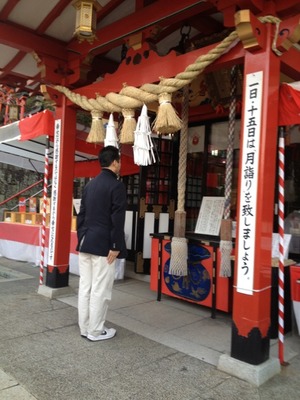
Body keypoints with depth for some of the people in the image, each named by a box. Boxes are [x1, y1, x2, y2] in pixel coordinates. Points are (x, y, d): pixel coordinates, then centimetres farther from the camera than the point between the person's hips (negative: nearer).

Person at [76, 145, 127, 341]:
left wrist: (81, 239, 18)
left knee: (85, 286, 12)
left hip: (86, 243, 8)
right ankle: (96, 331, 13)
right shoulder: (117, 185, -10)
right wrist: (116, 247, -12)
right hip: (103, 245, -7)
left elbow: (81, 214, 14)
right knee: (100, 289, 2)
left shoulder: (90, 185, 13)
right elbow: (117, 219, -15)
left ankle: (85, 327, 22)